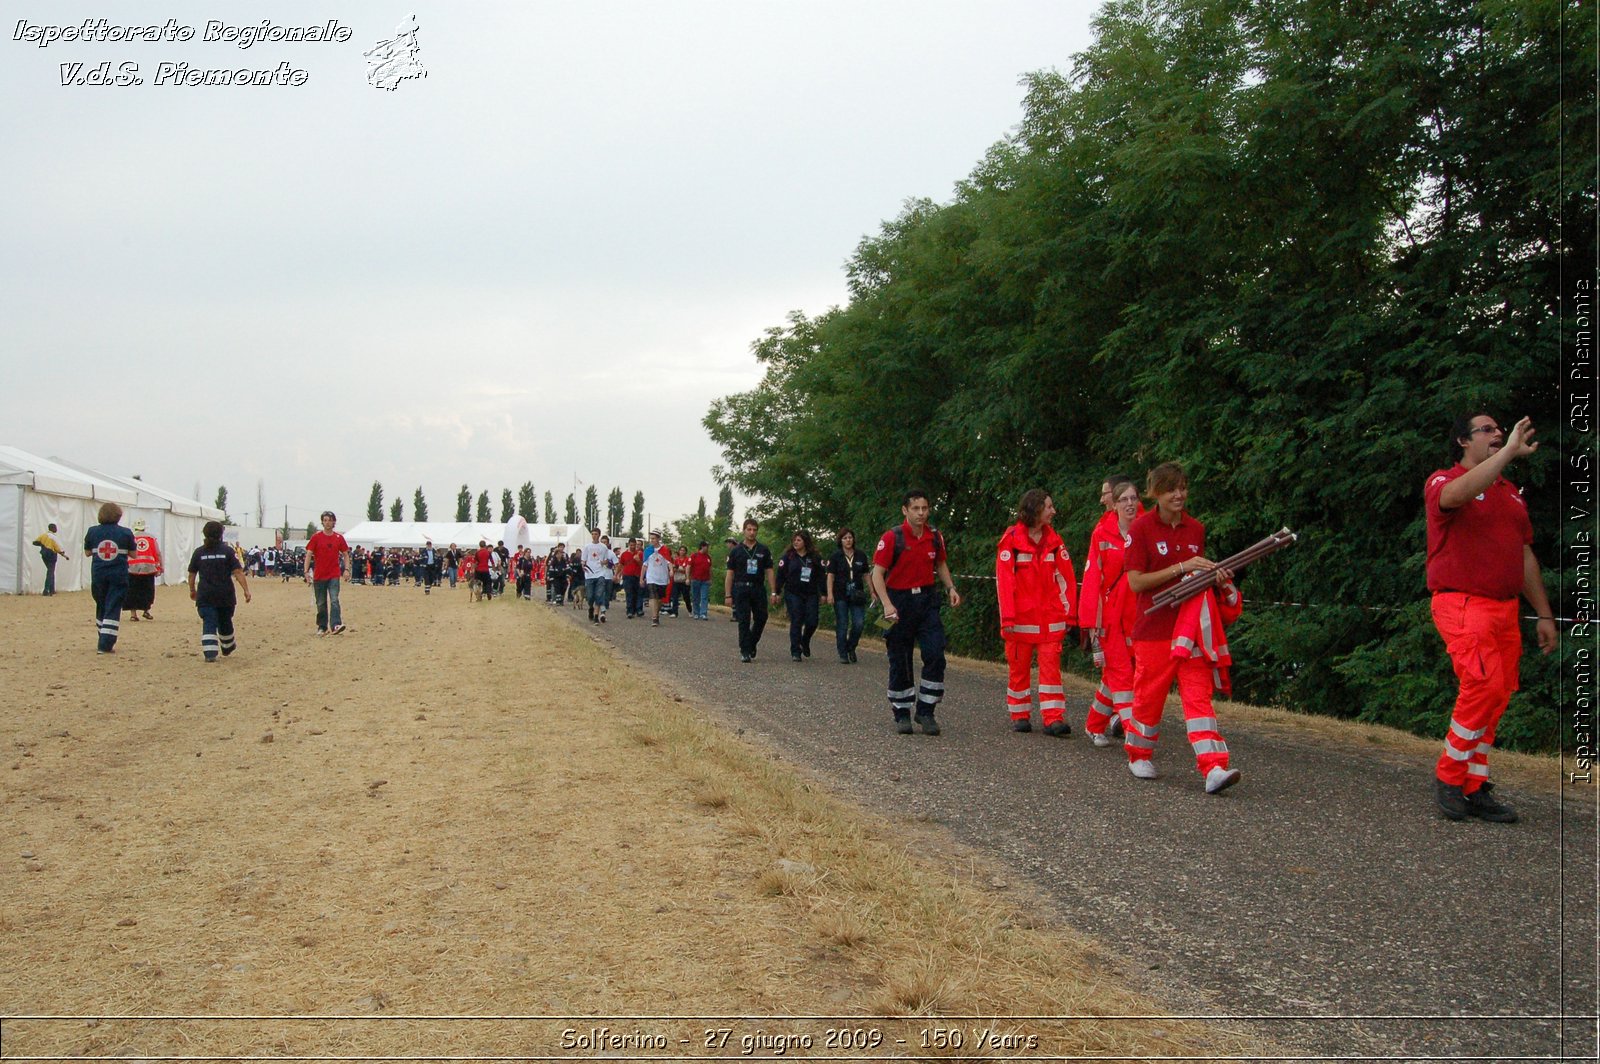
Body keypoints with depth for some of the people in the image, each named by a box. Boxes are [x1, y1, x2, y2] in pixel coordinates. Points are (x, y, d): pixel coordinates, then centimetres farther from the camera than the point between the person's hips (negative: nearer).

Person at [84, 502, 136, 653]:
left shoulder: (92, 532, 0)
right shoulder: (125, 533, -4)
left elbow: (87, 552, 10)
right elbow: (133, 553, 3)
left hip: (98, 575, 2)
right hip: (119, 576, -2)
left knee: (101, 606, 18)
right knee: (113, 609, -1)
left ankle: (104, 642, 27)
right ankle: (106, 645, -9)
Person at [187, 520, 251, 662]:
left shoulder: (198, 552, 1)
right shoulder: (227, 552, -3)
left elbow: (192, 574, 8)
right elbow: (238, 572, -10)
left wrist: (192, 590, 23)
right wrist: (246, 590, -10)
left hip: (205, 596, 0)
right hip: (225, 595, 0)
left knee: (209, 623, -2)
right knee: (225, 622, 19)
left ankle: (210, 653, -17)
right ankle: (227, 648, 39)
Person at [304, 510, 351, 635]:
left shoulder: (339, 538, 5)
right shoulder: (316, 538, 1)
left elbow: (345, 554, 12)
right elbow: (309, 555, -1)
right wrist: (306, 572, -10)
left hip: (334, 575, 0)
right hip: (319, 576, 0)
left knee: (334, 600, -13)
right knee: (321, 603, 7)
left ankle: (335, 625, -22)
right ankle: (322, 627, 17)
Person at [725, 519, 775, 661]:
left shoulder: (763, 550, 7)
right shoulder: (736, 551, 3)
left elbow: (769, 572, 6)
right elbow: (730, 574, 3)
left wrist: (773, 592, -1)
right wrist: (727, 595, -3)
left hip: (758, 589, 2)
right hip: (741, 589, -2)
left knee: (761, 618, 3)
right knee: (744, 621, -3)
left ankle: (752, 644, 26)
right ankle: (745, 652, 1)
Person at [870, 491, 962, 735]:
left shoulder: (935, 537, 4)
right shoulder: (892, 538, -10)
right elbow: (877, 573, -12)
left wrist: (951, 588, 7)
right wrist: (887, 604, -24)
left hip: (926, 600, 4)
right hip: (899, 601, -3)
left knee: (935, 655, -7)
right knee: (900, 662, 3)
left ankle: (926, 712, 4)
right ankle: (902, 715, 16)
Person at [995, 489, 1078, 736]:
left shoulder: (1054, 540, 8)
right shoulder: (1011, 539, -4)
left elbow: (1066, 578, 9)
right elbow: (1004, 579, -7)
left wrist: (1068, 613, 4)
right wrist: (1007, 617, -11)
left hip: (1050, 617, 3)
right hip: (1021, 616, -3)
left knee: (1051, 665, -4)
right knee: (1019, 667, 6)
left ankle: (1054, 718, -5)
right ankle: (1019, 715, 17)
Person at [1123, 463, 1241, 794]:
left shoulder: (1196, 530, 10)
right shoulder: (1141, 529, -7)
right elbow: (1136, 582, -13)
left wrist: (1216, 578, 0)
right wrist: (1181, 567, -18)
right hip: (1154, 626, -3)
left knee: (1199, 695, -5)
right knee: (1149, 695, 6)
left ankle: (1214, 768, -14)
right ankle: (1139, 756, 28)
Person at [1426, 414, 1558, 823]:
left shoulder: (1511, 492, 21)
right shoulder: (1443, 481, -1)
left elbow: (1525, 555, 23)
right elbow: (1456, 495, -28)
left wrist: (1544, 613, 20)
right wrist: (1509, 452, -29)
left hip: (1505, 607, 7)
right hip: (1462, 603, -7)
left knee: (1495, 697, 4)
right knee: (1484, 686, -20)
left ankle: (1474, 788, 11)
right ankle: (1448, 776, -5)